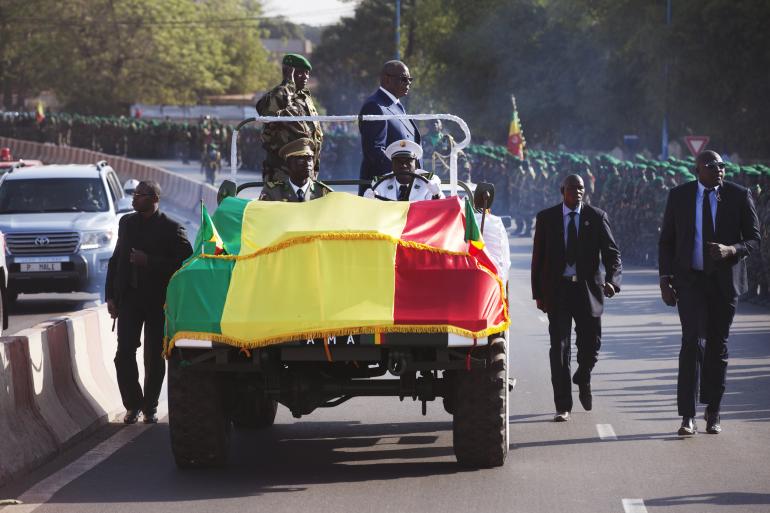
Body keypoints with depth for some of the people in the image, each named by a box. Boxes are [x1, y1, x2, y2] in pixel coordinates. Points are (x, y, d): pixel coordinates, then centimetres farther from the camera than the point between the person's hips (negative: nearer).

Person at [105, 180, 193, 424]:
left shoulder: (171, 228, -6)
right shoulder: (127, 222, 11)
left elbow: (184, 261, -13)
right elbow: (116, 260, 16)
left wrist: (149, 262, -20)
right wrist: (111, 296, 9)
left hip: (157, 301, -4)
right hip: (129, 298, 4)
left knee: (154, 357, 4)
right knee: (124, 354, -4)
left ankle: (150, 406, 15)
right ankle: (133, 404, 8)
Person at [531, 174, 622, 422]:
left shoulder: (596, 217, 3)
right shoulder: (546, 218, 4)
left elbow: (612, 253, -1)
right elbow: (538, 257, 7)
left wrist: (612, 280, -19)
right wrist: (538, 293, 3)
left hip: (588, 288, 0)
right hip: (557, 288, 0)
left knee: (591, 345, 1)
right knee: (559, 347, -4)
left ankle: (583, 381, 35)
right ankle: (563, 406, 1)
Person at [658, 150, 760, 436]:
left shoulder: (739, 196, -1)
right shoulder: (679, 196, 2)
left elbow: (754, 240, 0)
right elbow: (666, 240, 7)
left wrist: (731, 250, -20)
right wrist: (665, 279, -1)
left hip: (725, 281, 1)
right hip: (690, 280, -1)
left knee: (718, 347, 8)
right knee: (693, 342, -13)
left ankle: (713, 414, 20)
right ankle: (687, 417, -15)